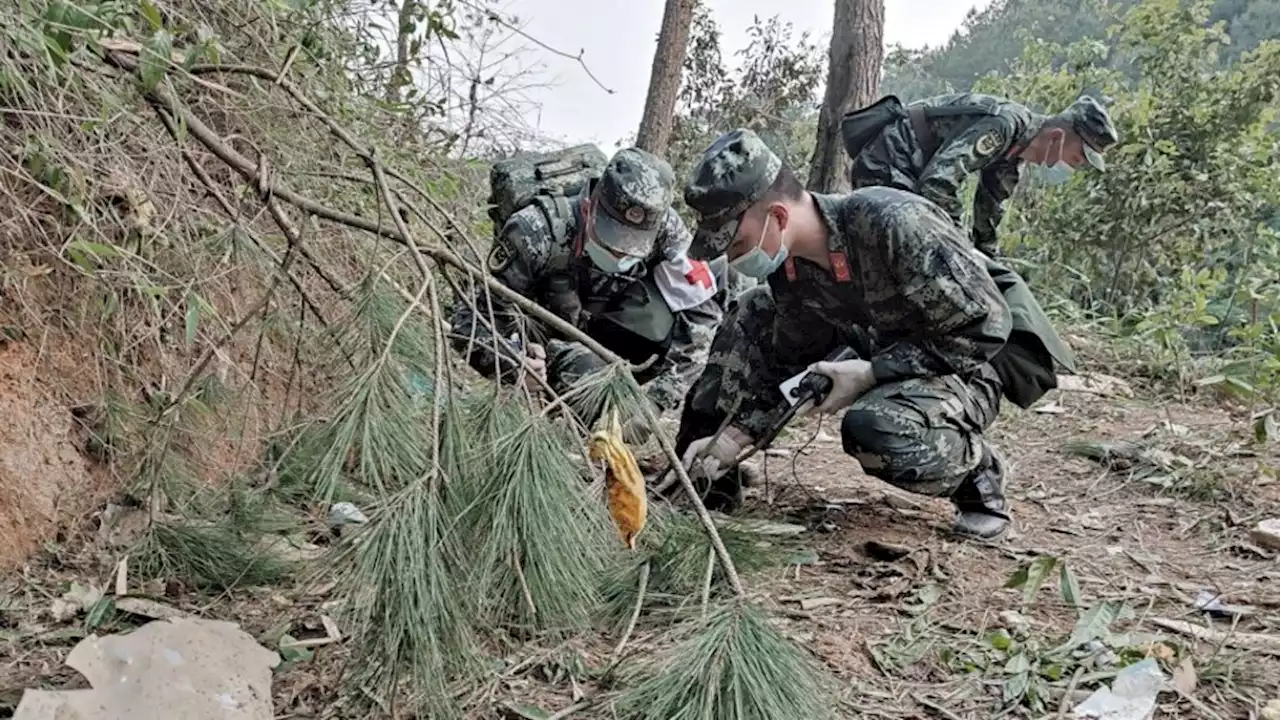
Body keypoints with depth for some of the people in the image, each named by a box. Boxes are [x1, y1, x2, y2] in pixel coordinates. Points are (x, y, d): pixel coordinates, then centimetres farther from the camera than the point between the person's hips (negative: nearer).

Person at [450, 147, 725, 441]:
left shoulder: (666, 232, -25)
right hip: (544, 338, -3)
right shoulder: (536, 234, -32)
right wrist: (515, 361, -48)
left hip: (606, 329, 4)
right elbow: (471, 321, -27)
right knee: (585, 370, -38)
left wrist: (653, 401, -33)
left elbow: (699, 317, -24)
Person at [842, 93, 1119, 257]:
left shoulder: (1017, 149, 8)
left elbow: (989, 209, 19)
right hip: (884, 167, -11)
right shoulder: (1004, 125, -24)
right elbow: (938, 180, -33)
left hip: (904, 174, 11)